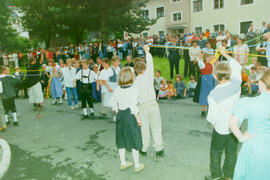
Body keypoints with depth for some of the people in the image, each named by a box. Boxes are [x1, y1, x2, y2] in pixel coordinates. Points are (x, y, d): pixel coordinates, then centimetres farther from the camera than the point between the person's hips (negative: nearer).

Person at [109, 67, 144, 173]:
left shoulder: (117, 90, 0)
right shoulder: (134, 90, -18)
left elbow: (112, 103, 6)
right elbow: (133, 107, -21)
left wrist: (118, 113, 15)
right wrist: (138, 119, -12)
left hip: (120, 116, 6)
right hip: (130, 116, -6)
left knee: (122, 140, 17)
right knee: (135, 141, 8)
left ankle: (123, 163, 33)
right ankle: (137, 165, 21)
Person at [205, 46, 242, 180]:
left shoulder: (213, 95, -29)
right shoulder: (236, 83, -17)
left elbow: (212, 116, -19)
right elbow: (237, 67, 3)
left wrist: (212, 122, 5)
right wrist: (225, 54, 14)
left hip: (221, 129, -4)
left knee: (215, 152, 18)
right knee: (231, 152, 20)